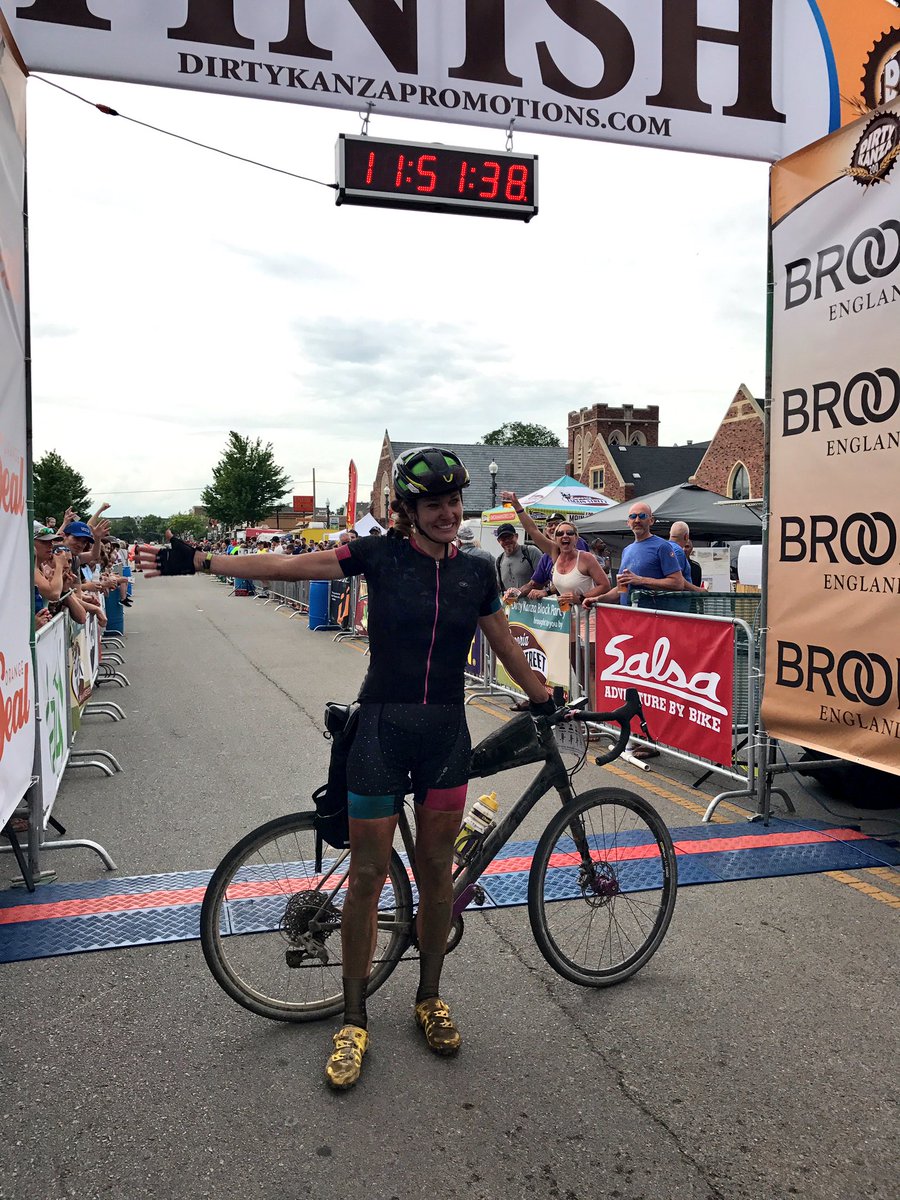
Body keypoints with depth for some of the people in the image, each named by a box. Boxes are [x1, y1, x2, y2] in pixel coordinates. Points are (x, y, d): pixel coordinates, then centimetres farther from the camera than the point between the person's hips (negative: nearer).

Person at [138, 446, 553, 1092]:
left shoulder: (476, 572, 4)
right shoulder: (381, 555, -5)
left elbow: (506, 645, 15)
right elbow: (287, 564, -9)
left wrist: (545, 699, 21)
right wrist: (199, 560, -14)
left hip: (446, 733, 3)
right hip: (382, 729, -2)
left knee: (437, 870, 13)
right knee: (367, 876, 5)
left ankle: (430, 997, 34)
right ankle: (355, 1019, 22)